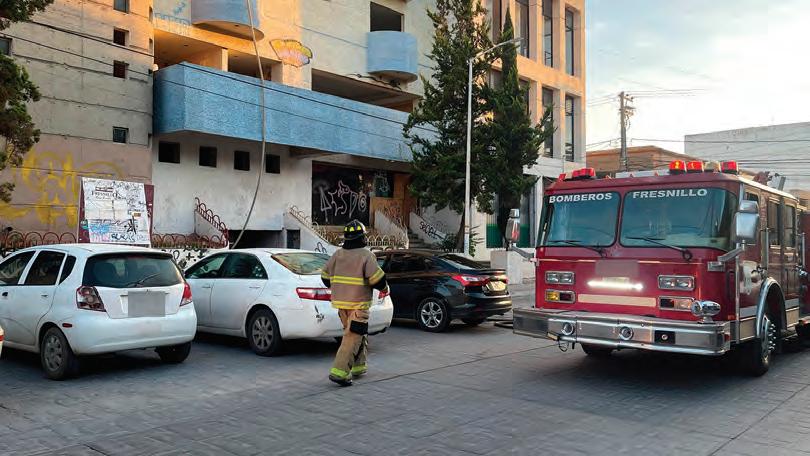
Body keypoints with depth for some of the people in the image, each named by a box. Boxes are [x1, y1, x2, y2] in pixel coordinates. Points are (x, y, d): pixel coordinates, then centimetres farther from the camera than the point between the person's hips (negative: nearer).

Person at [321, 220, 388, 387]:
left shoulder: (337, 254, 8)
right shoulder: (366, 255, -11)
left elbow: (325, 276, 15)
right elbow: (377, 279, -16)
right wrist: (384, 286, 5)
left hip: (340, 303, 7)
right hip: (358, 304, -7)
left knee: (357, 334, 21)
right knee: (353, 337, -6)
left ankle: (358, 366, 28)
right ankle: (339, 372, -14)